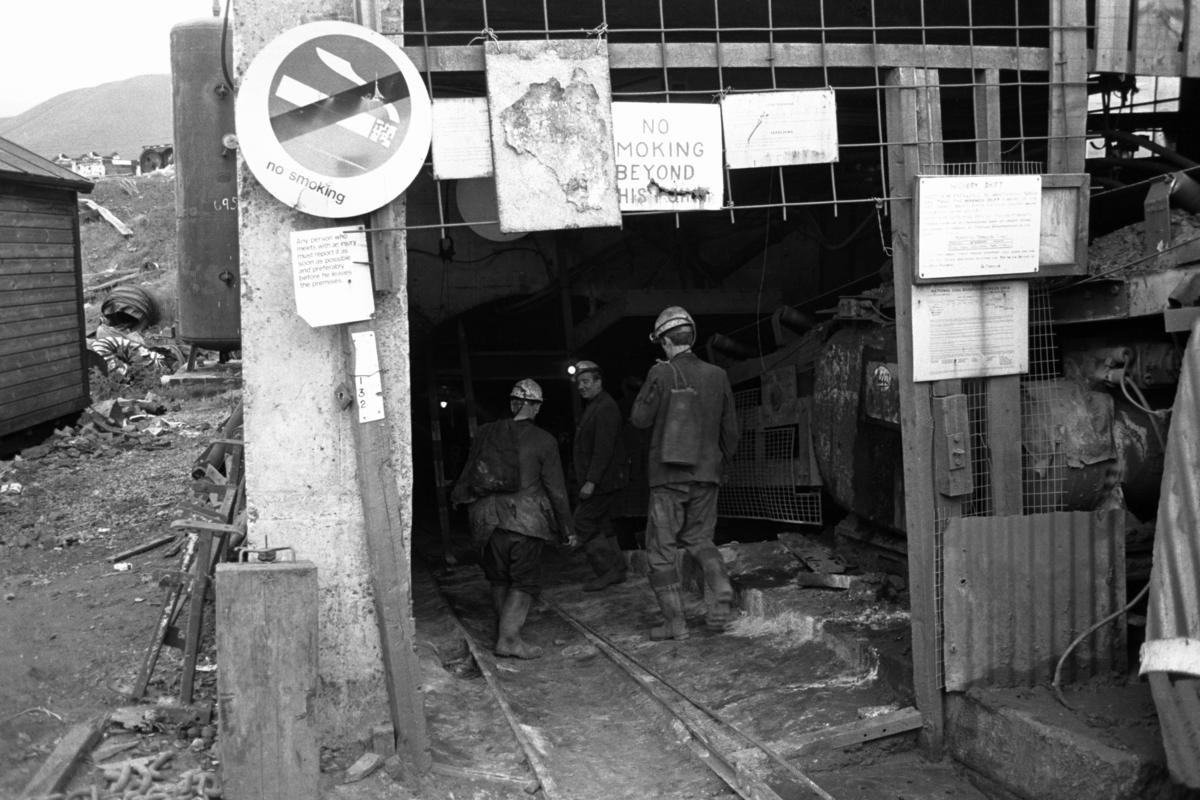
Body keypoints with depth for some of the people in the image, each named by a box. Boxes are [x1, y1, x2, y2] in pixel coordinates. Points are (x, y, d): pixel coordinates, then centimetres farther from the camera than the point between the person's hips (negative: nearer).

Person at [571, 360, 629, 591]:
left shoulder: (605, 408, -16)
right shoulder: (593, 407, 18)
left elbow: (604, 448, -23)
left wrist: (591, 481, -26)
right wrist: (588, 479, 19)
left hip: (602, 479, -10)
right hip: (599, 480, 10)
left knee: (584, 521, -10)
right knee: (602, 523, 13)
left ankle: (606, 571, -6)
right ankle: (617, 569, 18)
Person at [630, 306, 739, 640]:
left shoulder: (662, 373, -11)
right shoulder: (717, 376, 2)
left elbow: (640, 418, -5)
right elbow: (730, 430, 9)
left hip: (668, 475, -4)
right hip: (706, 473, 4)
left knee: (662, 548, 6)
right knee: (700, 538, 21)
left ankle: (675, 621, 6)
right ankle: (721, 593, 0)